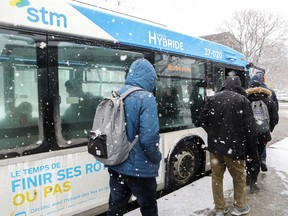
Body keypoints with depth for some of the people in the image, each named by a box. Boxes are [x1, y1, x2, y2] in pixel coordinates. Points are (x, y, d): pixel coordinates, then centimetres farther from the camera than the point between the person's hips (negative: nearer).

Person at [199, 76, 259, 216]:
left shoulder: (212, 99, 1)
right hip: (234, 147, -3)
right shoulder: (242, 100, -7)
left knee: (217, 177, 15)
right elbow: (250, 128, -9)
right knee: (239, 178, 18)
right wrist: (252, 151, 0)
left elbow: (203, 120, 4)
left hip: (215, 146, 3)